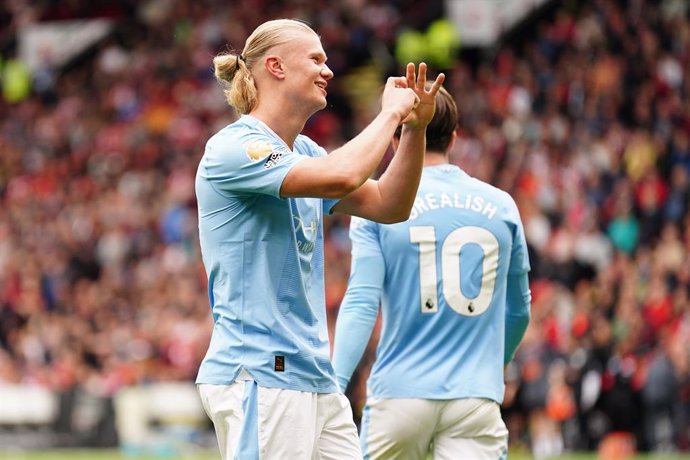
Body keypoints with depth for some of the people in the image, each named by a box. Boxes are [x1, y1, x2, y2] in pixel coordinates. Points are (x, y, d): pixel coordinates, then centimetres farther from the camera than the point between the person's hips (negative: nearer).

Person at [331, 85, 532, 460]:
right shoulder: (501, 206, 9)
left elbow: (361, 303, -11)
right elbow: (518, 311, 19)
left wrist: (333, 387, -16)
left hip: (401, 393, -1)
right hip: (477, 395, 1)